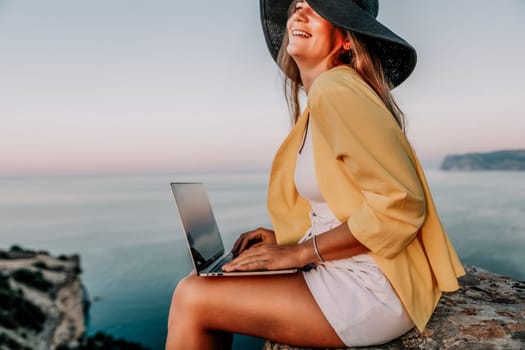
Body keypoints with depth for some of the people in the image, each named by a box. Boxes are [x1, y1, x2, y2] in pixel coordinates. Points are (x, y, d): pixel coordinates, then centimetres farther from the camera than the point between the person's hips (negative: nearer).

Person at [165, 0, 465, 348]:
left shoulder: (335, 88, -17)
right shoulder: (322, 97, 11)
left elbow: (400, 205, -23)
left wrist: (298, 251, -16)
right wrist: (285, 237, 6)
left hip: (372, 288, -9)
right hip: (343, 272, 9)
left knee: (192, 298, -8)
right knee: (207, 286, 9)